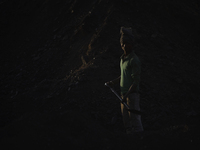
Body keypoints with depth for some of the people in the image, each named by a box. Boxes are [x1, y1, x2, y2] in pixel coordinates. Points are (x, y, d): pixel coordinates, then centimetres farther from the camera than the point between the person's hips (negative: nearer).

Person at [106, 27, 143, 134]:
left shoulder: (134, 60, -11)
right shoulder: (123, 58, 15)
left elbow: (136, 81, -15)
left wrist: (127, 94, -22)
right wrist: (114, 82, 16)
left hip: (132, 94, -9)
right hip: (124, 94, 9)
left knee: (134, 119, -10)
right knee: (126, 121, 9)